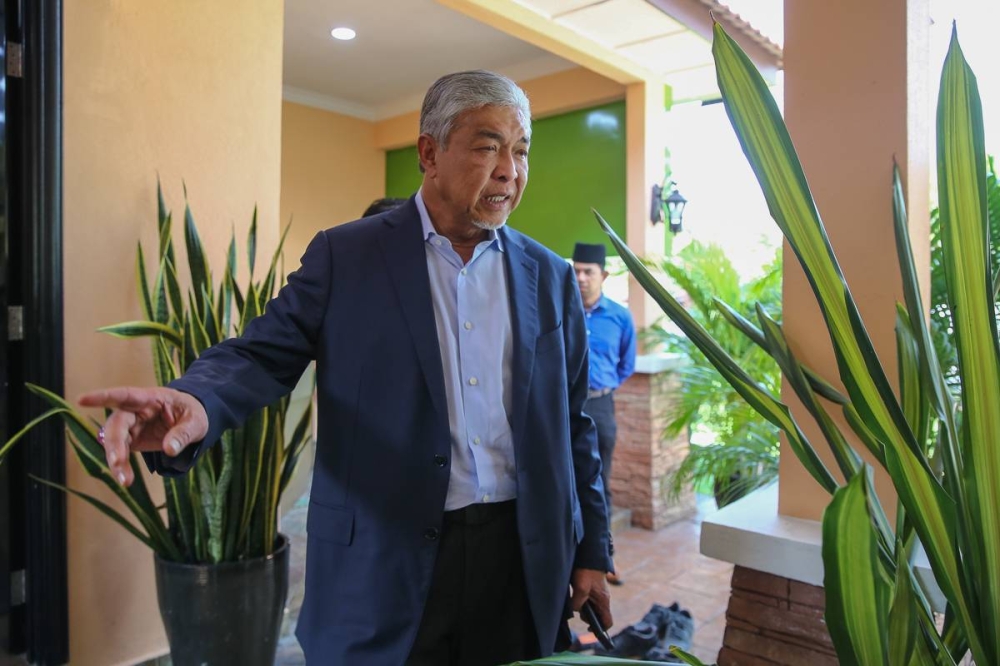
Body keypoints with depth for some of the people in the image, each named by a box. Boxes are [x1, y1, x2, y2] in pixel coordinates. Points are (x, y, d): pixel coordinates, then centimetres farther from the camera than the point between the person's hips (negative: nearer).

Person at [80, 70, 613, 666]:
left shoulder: (550, 278, 4)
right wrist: (195, 401, -30)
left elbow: (574, 424, 7)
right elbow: (263, 354, -6)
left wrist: (592, 552, 7)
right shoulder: (345, 257, -2)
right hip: (384, 568, -2)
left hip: (525, 564, 3)